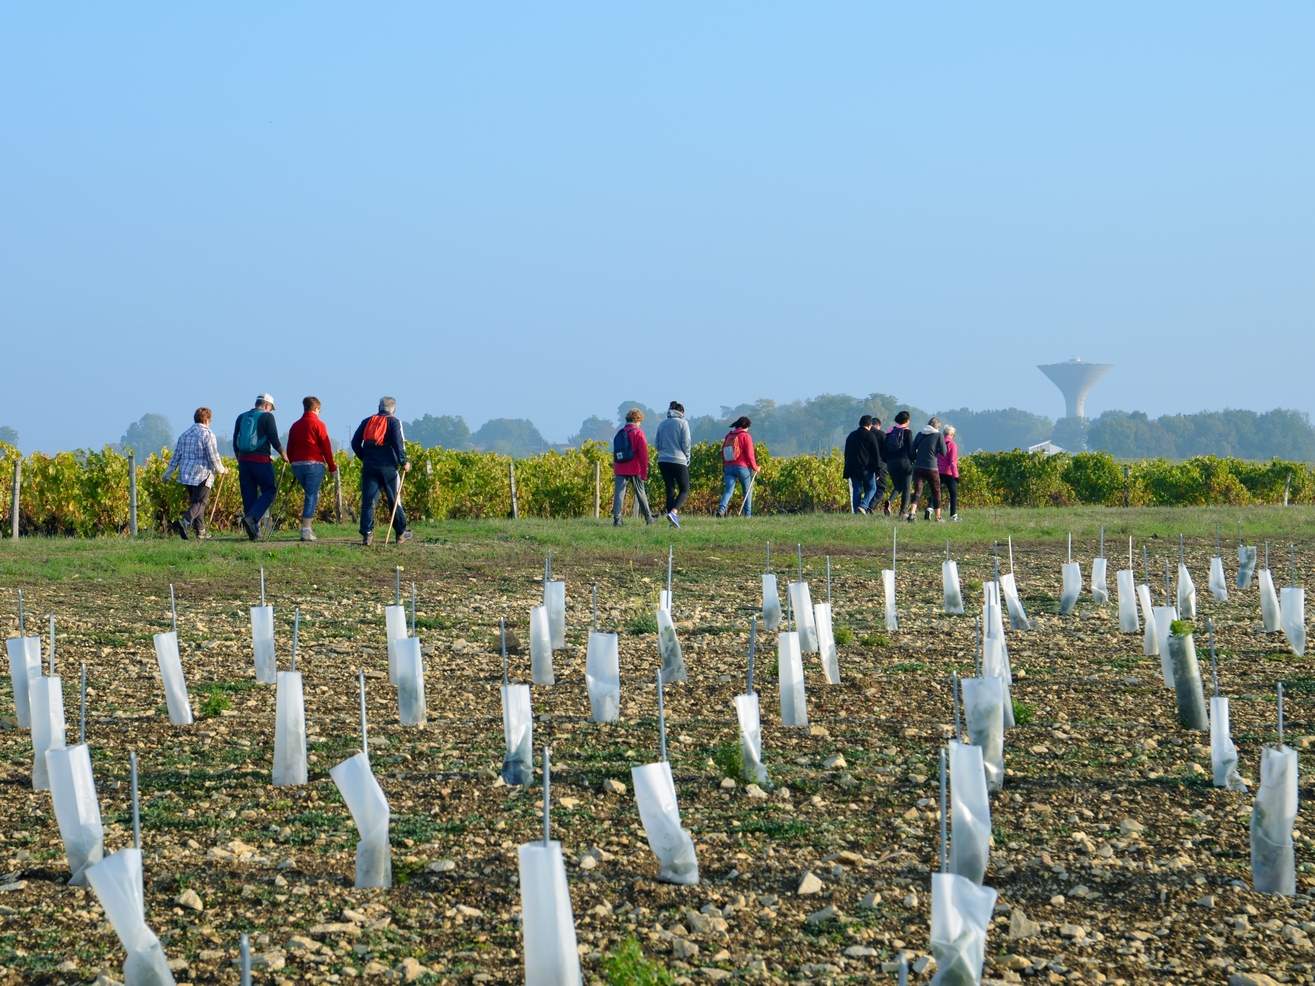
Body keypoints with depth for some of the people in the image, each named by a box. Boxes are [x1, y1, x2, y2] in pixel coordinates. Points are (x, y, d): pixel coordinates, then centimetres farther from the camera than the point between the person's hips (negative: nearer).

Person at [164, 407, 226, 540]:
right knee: (200, 502, -7)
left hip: (186, 474, 7)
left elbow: (176, 455, 13)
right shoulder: (208, 434, -8)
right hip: (202, 475, -7)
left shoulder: (185, 434, 12)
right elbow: (213, 457, -11)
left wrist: (169, 472, 19)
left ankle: (201, 531, 19)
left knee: (195, 501, 17)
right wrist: (221, 470, 5)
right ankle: (185, 521, -32)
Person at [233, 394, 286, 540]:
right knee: (269, 491, 1)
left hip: (244, 460, 5)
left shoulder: (241, 417, 14)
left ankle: (253, 530, 6)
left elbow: (235, 443, 15)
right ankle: (251, 518, -20)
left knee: (248, 495, 8)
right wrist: (283, 455, 5)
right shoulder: (267, 416, -2)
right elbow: (274, 439, -9)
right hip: (261, 460, -5)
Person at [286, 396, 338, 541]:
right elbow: (326, 447, -6)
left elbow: (289, 448, 14)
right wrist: (332, 467, 0)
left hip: (297, 465, 6)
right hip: (314, 464, -6)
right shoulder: (318, 424, -4)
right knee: (311, 497, -4)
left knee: (312, 495, 20)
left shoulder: (295, 425, 13)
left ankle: (307, 527, 15)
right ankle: (306, 531, -10)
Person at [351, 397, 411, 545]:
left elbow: (355, 442, 10)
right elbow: (398, 443, -11)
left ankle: (367, 533, -10)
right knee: (394, 500, 8)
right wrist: (403, 462, -3)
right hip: (388, 466, -3)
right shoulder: (394, 422, 0)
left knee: (368, 500, 0)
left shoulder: (367, 421, 12)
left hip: (369, 466, 3)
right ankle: (401, 533, 15)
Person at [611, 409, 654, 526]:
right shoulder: (638, 432, -4)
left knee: (618, 493, -3)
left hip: (620, 470, 3)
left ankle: (617, 519, -14)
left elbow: (615, 453, 14)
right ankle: (649, 518, 21)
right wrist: (644, 472, -7)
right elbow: (643, 453, -9)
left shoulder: (620, 433, 10)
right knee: (640, 493, 10)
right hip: (634, 470, -3)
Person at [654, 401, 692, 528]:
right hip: (678, 460, -4)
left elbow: (656, 444, 9)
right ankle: (673, 512, -19)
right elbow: (686, 443, -7)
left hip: (663, 461, 4)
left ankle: (673, 521, 4)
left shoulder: (662, 424, 9)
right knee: (684, 490, 5)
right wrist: (687, 458, 6)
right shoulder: (682, 423, -4)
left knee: (670, 490, 9)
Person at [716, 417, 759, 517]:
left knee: (729, 491, -1)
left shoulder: (728, 436, 12)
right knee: (747, 491, 12)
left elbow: (723, 453, 16)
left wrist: (724, 467, 25)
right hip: (742, 467, -4)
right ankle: (747, 514, 11)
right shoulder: (746, 436, -5)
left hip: (728, 467, 4)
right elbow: (750, 454, -9)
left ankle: (721, 509, -25)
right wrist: (755, 467, 3)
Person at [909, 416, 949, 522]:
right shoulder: (939, 435, -4)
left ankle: (912, 512, -25)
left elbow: (912, 450, 9)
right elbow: (943, 453, -3)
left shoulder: (920, 434, 7)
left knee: (917, 491, -3)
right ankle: (938, 517, 20)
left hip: (918, 467, 3)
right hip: (932, 468, -3)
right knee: (936, 492, 13)